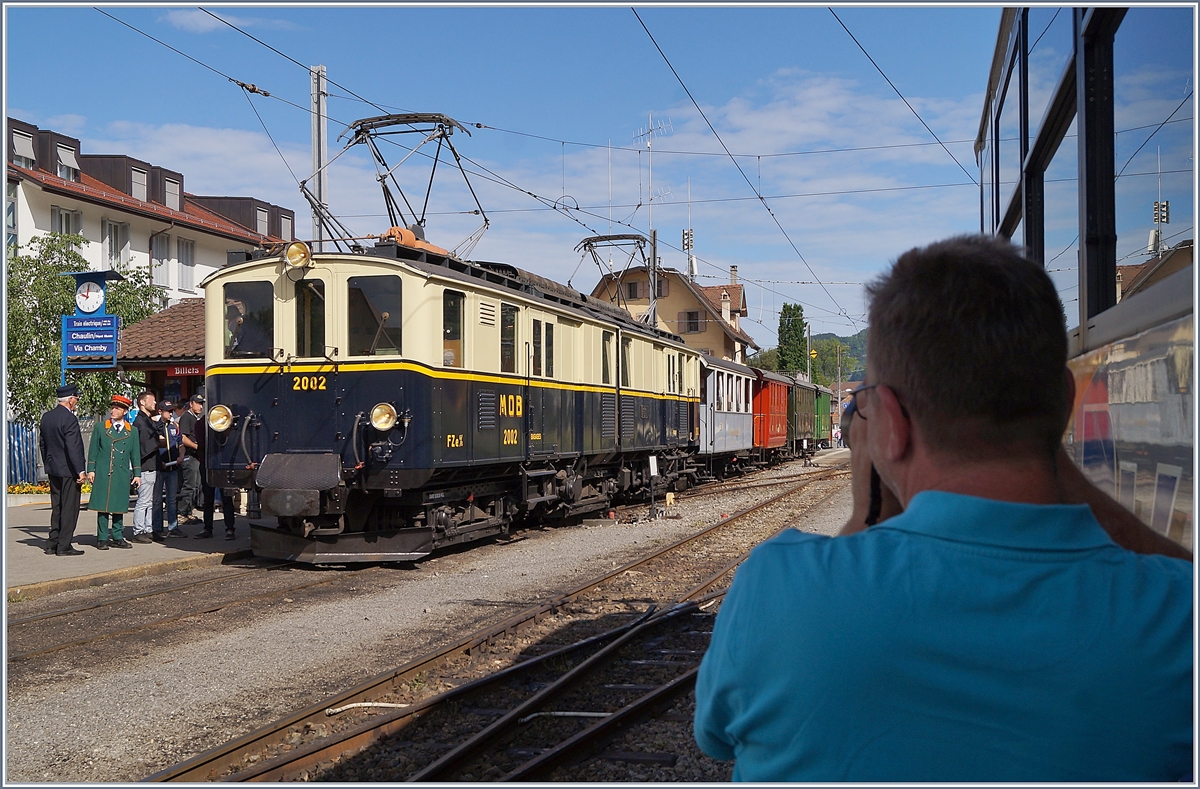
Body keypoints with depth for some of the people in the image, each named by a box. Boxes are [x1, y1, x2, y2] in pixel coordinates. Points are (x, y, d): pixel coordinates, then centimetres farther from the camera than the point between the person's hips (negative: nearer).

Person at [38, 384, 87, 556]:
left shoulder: (46, 417, 8)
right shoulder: (69, 419, -18)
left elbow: (42, 443, 16)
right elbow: (73, 447, -22)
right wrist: (80, 470, -20)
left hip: (53, 469, 9)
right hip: (68, 470, -8)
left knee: (57, 508, 15)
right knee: (69, 508, -1)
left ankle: (52, 544, 17)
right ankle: (64, 546, 0)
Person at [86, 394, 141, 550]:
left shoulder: (132, 431, 10)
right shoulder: (100, 428, 7)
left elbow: (135, 454, 12)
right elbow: (93, 451, 6)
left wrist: (137, 474, 8)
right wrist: (91, 470, -1)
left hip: (122, 474, 2)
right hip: (102, 474, -2)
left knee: (119, 507, 5)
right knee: (102, 507, -1)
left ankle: (117, 538, 13)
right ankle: (102, 538, 4)